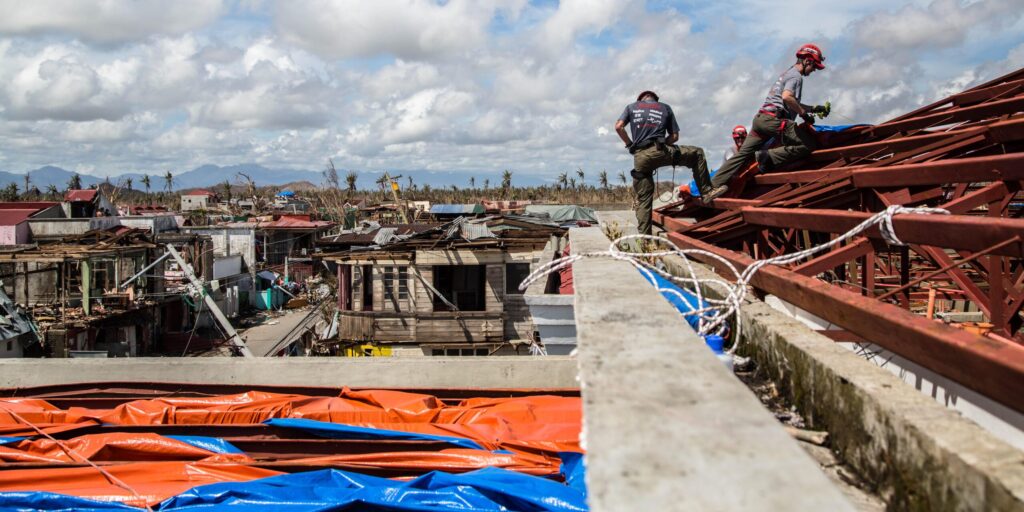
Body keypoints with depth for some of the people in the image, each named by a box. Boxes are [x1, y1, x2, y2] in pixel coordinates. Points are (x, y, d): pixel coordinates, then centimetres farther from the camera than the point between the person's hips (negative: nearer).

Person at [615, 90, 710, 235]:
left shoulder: (632, 107, 20)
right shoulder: (665, 108, 20)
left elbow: (618, 127, 7)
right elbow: (674, 136, 15)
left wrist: (630, 144, 16)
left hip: (639, 157, 2)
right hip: (659, 151, -2)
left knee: (643, 200, 7)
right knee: (697, 153, 17)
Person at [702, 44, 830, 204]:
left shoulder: (787, 74, 30)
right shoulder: (796, 76, -1)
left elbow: (793, 104, 39)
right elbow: (787, 97, -20)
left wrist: (813, 108, 33)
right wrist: (804, 114, -11)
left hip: (761, 118, 10)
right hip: (773, 119, -10)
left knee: (742, 154, 2)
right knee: (809, 144, -13)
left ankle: (715, 186, -7)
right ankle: (770, 157, -20)